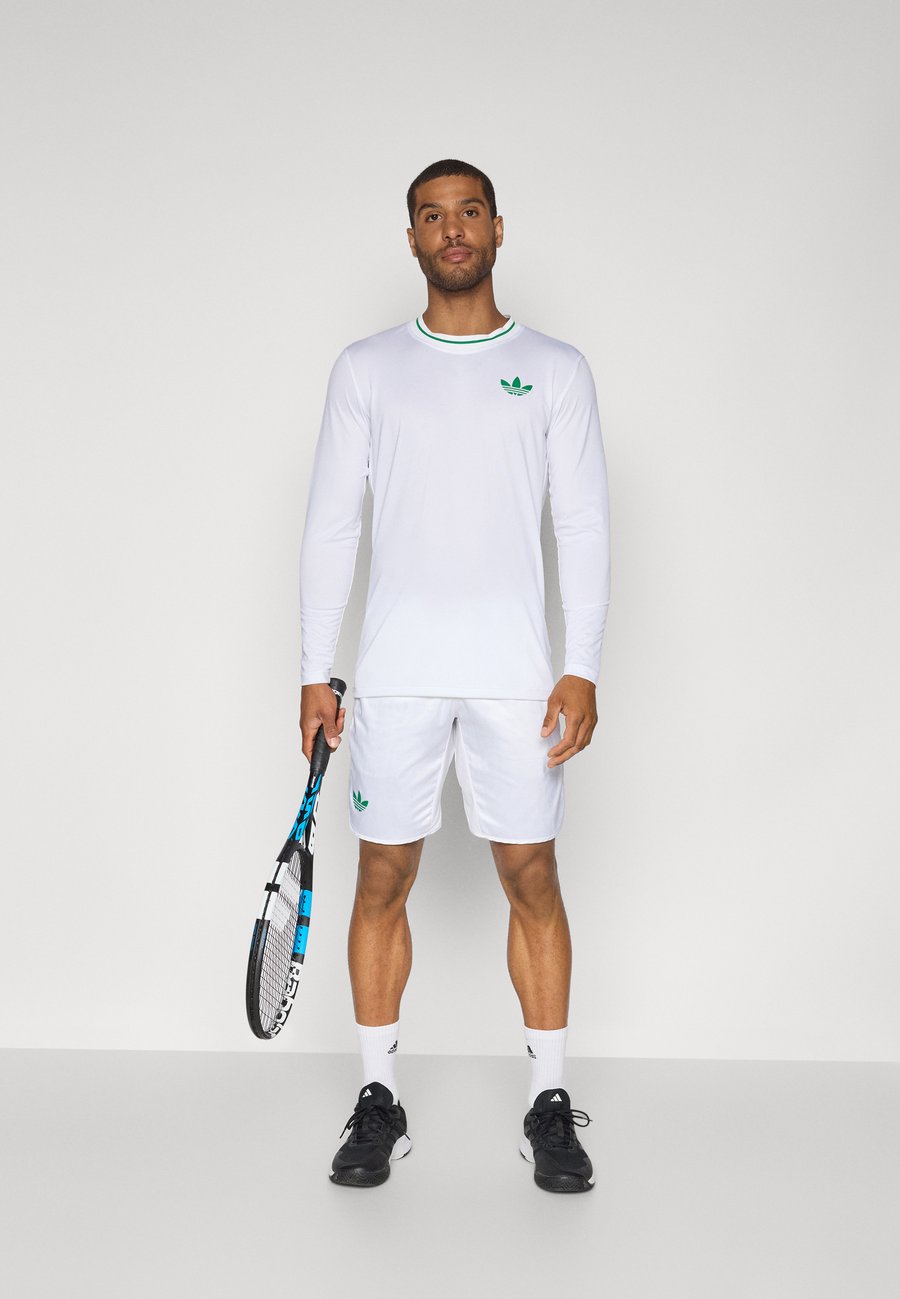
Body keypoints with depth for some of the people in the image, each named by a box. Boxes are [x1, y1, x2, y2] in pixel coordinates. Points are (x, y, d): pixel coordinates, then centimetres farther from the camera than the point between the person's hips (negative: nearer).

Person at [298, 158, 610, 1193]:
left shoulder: (556, 369, 7)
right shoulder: (365, 369, 9)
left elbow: (584, 526, 3)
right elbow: (330, 524, 8)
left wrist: (583, 667, -5)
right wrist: (314, 670, 3)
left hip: (517, 673, -1)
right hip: (395, 673, 1)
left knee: (532, 877, 3)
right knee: (383, 878, 4)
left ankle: (549, 1105, 15)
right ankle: (378, 1100, 17)